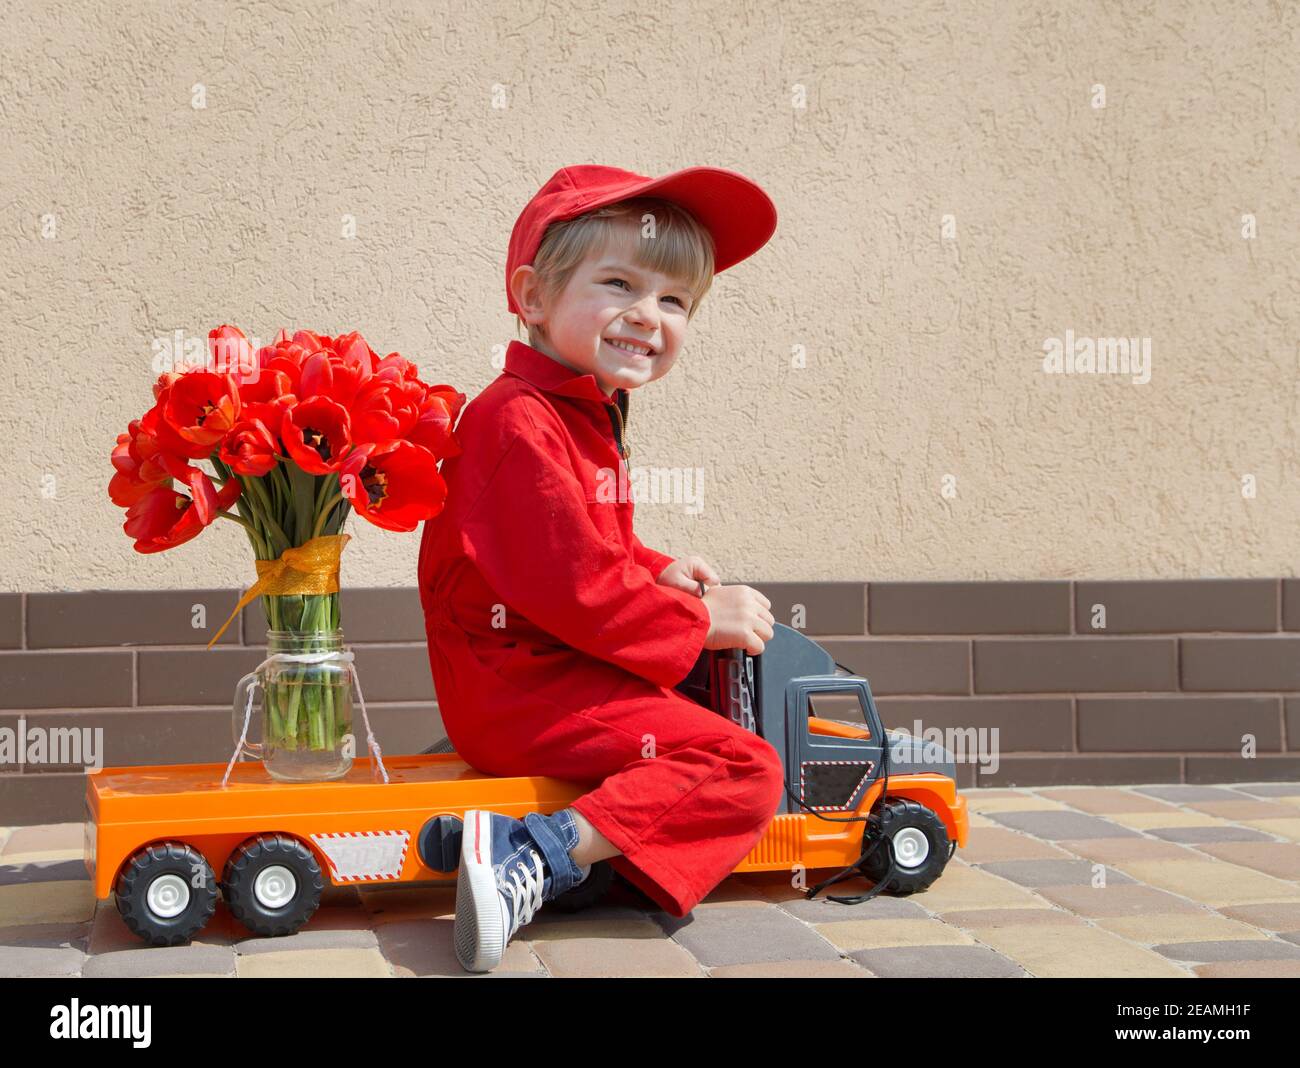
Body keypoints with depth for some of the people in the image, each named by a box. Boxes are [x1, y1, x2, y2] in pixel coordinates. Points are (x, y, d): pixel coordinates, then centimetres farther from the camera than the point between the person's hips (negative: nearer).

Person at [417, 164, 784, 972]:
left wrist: (657, 572, 7)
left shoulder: (586, 417, 15)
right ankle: (540, 854, -26)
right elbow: (570, 587, -24)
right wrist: (700, 620, -14)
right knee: (745, 769, -16)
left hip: (549, 674, 11)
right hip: (521, 691, -11)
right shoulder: (520, 426, -20)